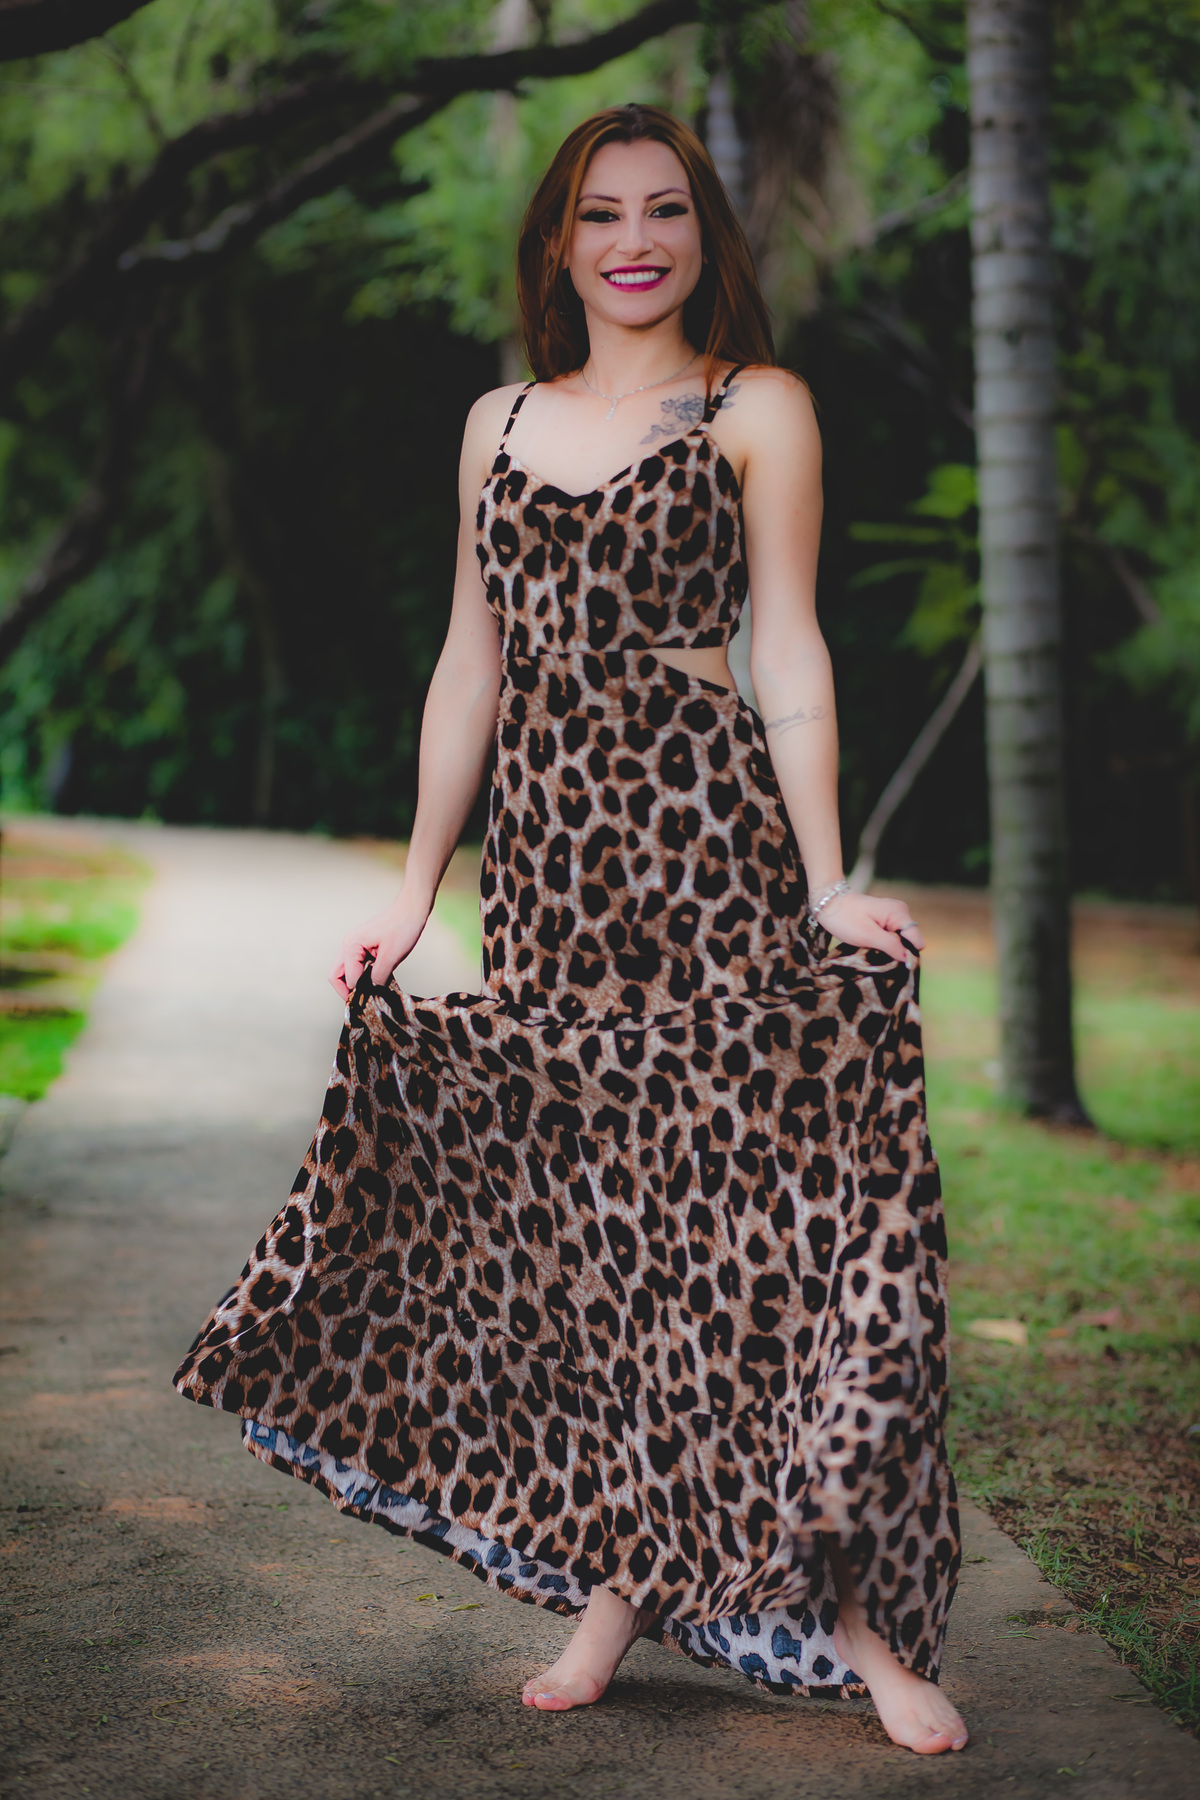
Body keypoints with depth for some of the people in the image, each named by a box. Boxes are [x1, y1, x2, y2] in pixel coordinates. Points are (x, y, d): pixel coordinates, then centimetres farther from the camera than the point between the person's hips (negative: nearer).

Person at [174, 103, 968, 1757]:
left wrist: (826, 886, -11)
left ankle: (853, 1613, -2)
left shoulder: (757, 410, 4)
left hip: (707, 829, -4)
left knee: (756, 1193, -8)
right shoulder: (502, 423, 17)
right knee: (576, 1212, 5)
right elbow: (471, 664, 17)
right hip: (547, 854, 5)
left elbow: (787, 648, -3)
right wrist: (417, 889, 13)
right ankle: (619, 1580, 14)